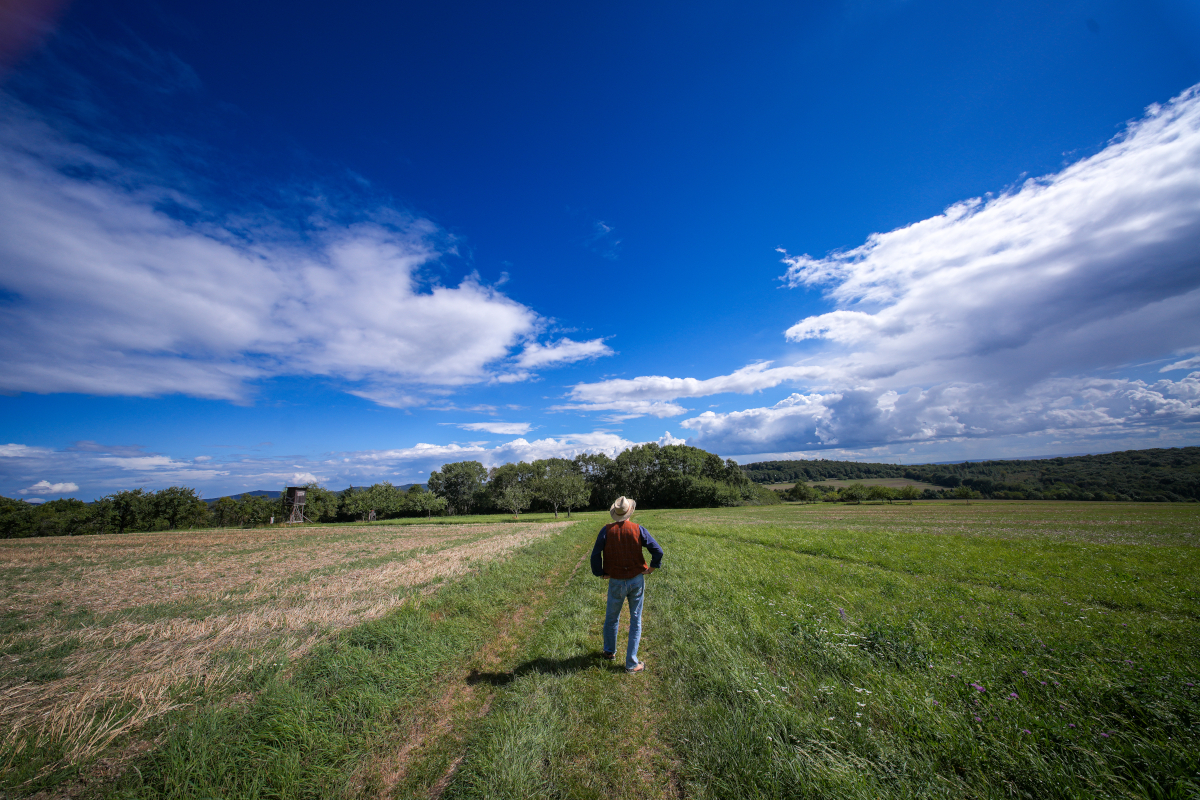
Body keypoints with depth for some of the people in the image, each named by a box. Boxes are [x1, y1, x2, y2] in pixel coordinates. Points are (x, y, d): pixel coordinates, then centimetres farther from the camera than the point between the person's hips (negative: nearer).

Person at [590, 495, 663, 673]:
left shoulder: (606, 530, -13)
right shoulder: (638, 529, -12)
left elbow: (595, 555, -14)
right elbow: (658, 551, -13)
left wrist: (600, 573, 1)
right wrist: (652, 568, 2)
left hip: (616, 582, 0)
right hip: (637, 580, 0)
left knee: (611, 618, 23)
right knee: (635, 621, 15)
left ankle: (609, 651, 42)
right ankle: (631, 663, 22)